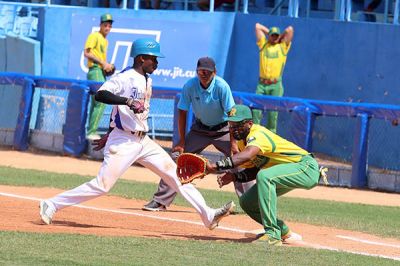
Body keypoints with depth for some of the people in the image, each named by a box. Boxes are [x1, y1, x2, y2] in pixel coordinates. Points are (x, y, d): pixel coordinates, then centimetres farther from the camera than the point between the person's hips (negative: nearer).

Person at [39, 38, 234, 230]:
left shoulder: (147, 81, 15)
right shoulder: (125, 77, -12)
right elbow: (100, 94, -26)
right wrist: (128, 101, -36)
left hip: (143, 141, 9)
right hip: (123, 142, -9)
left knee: (175, 174, 3)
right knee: (102, 185, -12)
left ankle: (208, 215, 3)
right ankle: (52, 205, -2)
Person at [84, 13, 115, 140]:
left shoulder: (105, 40, 23)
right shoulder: (94, 36, -5)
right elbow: (86, 53, -16)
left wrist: (108, 65, 10)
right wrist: (102, 63, -20)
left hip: (101, 72, 10)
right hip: (95, 71, -10)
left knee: (95, 104, 11)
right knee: (101, 102, -18)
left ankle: (91, 133, 14)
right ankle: (91, 132, -21)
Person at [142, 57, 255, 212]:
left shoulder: (221, 86, -23)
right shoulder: (190, 86, -17)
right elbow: (182, 113, -8)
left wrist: (233, 141, -25)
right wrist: (182, 141, -10)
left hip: (222, 129, -2)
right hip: (199, 128, 2)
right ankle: (160, 201, -1)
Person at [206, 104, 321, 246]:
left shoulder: (258, 134, -27)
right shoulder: (242, 141, 2)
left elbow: (247, 155, -48)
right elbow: (253, 171, 9)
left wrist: (216, 166, -54)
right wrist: (233, 177, -11)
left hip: (306, 167, -10)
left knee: (264, 176, -35)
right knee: (247, 201, 6)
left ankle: (272, 234, -33)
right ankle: (282, 230, 27)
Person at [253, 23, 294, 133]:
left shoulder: (283, 46, 10)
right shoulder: (263, 44, 14)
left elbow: (290, 29, 4)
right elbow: (257, 26, 17)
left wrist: (281, 37, 18)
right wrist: (269, 32, 22)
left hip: (276, 86, -1)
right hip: (262, 84, 2)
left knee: (273, 111, -4)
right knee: (256, 108, -8)